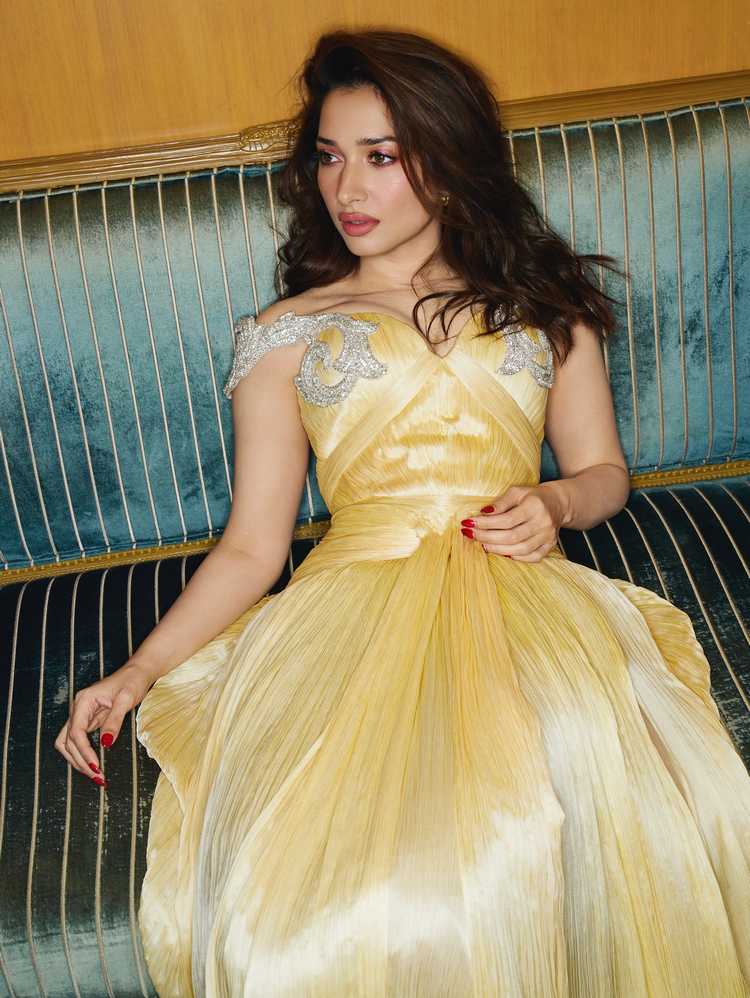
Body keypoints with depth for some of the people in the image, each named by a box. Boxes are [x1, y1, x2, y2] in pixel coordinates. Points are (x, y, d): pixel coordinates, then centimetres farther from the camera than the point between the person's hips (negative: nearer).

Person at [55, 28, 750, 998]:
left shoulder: (543, 301, 19)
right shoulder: (286, 335, 15)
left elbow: (602, 469, 23)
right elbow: (251, 548, 11)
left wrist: (555, 503, -2)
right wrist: (137, 673, -2)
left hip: (519, 591, 1)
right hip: (355, 602, -1)